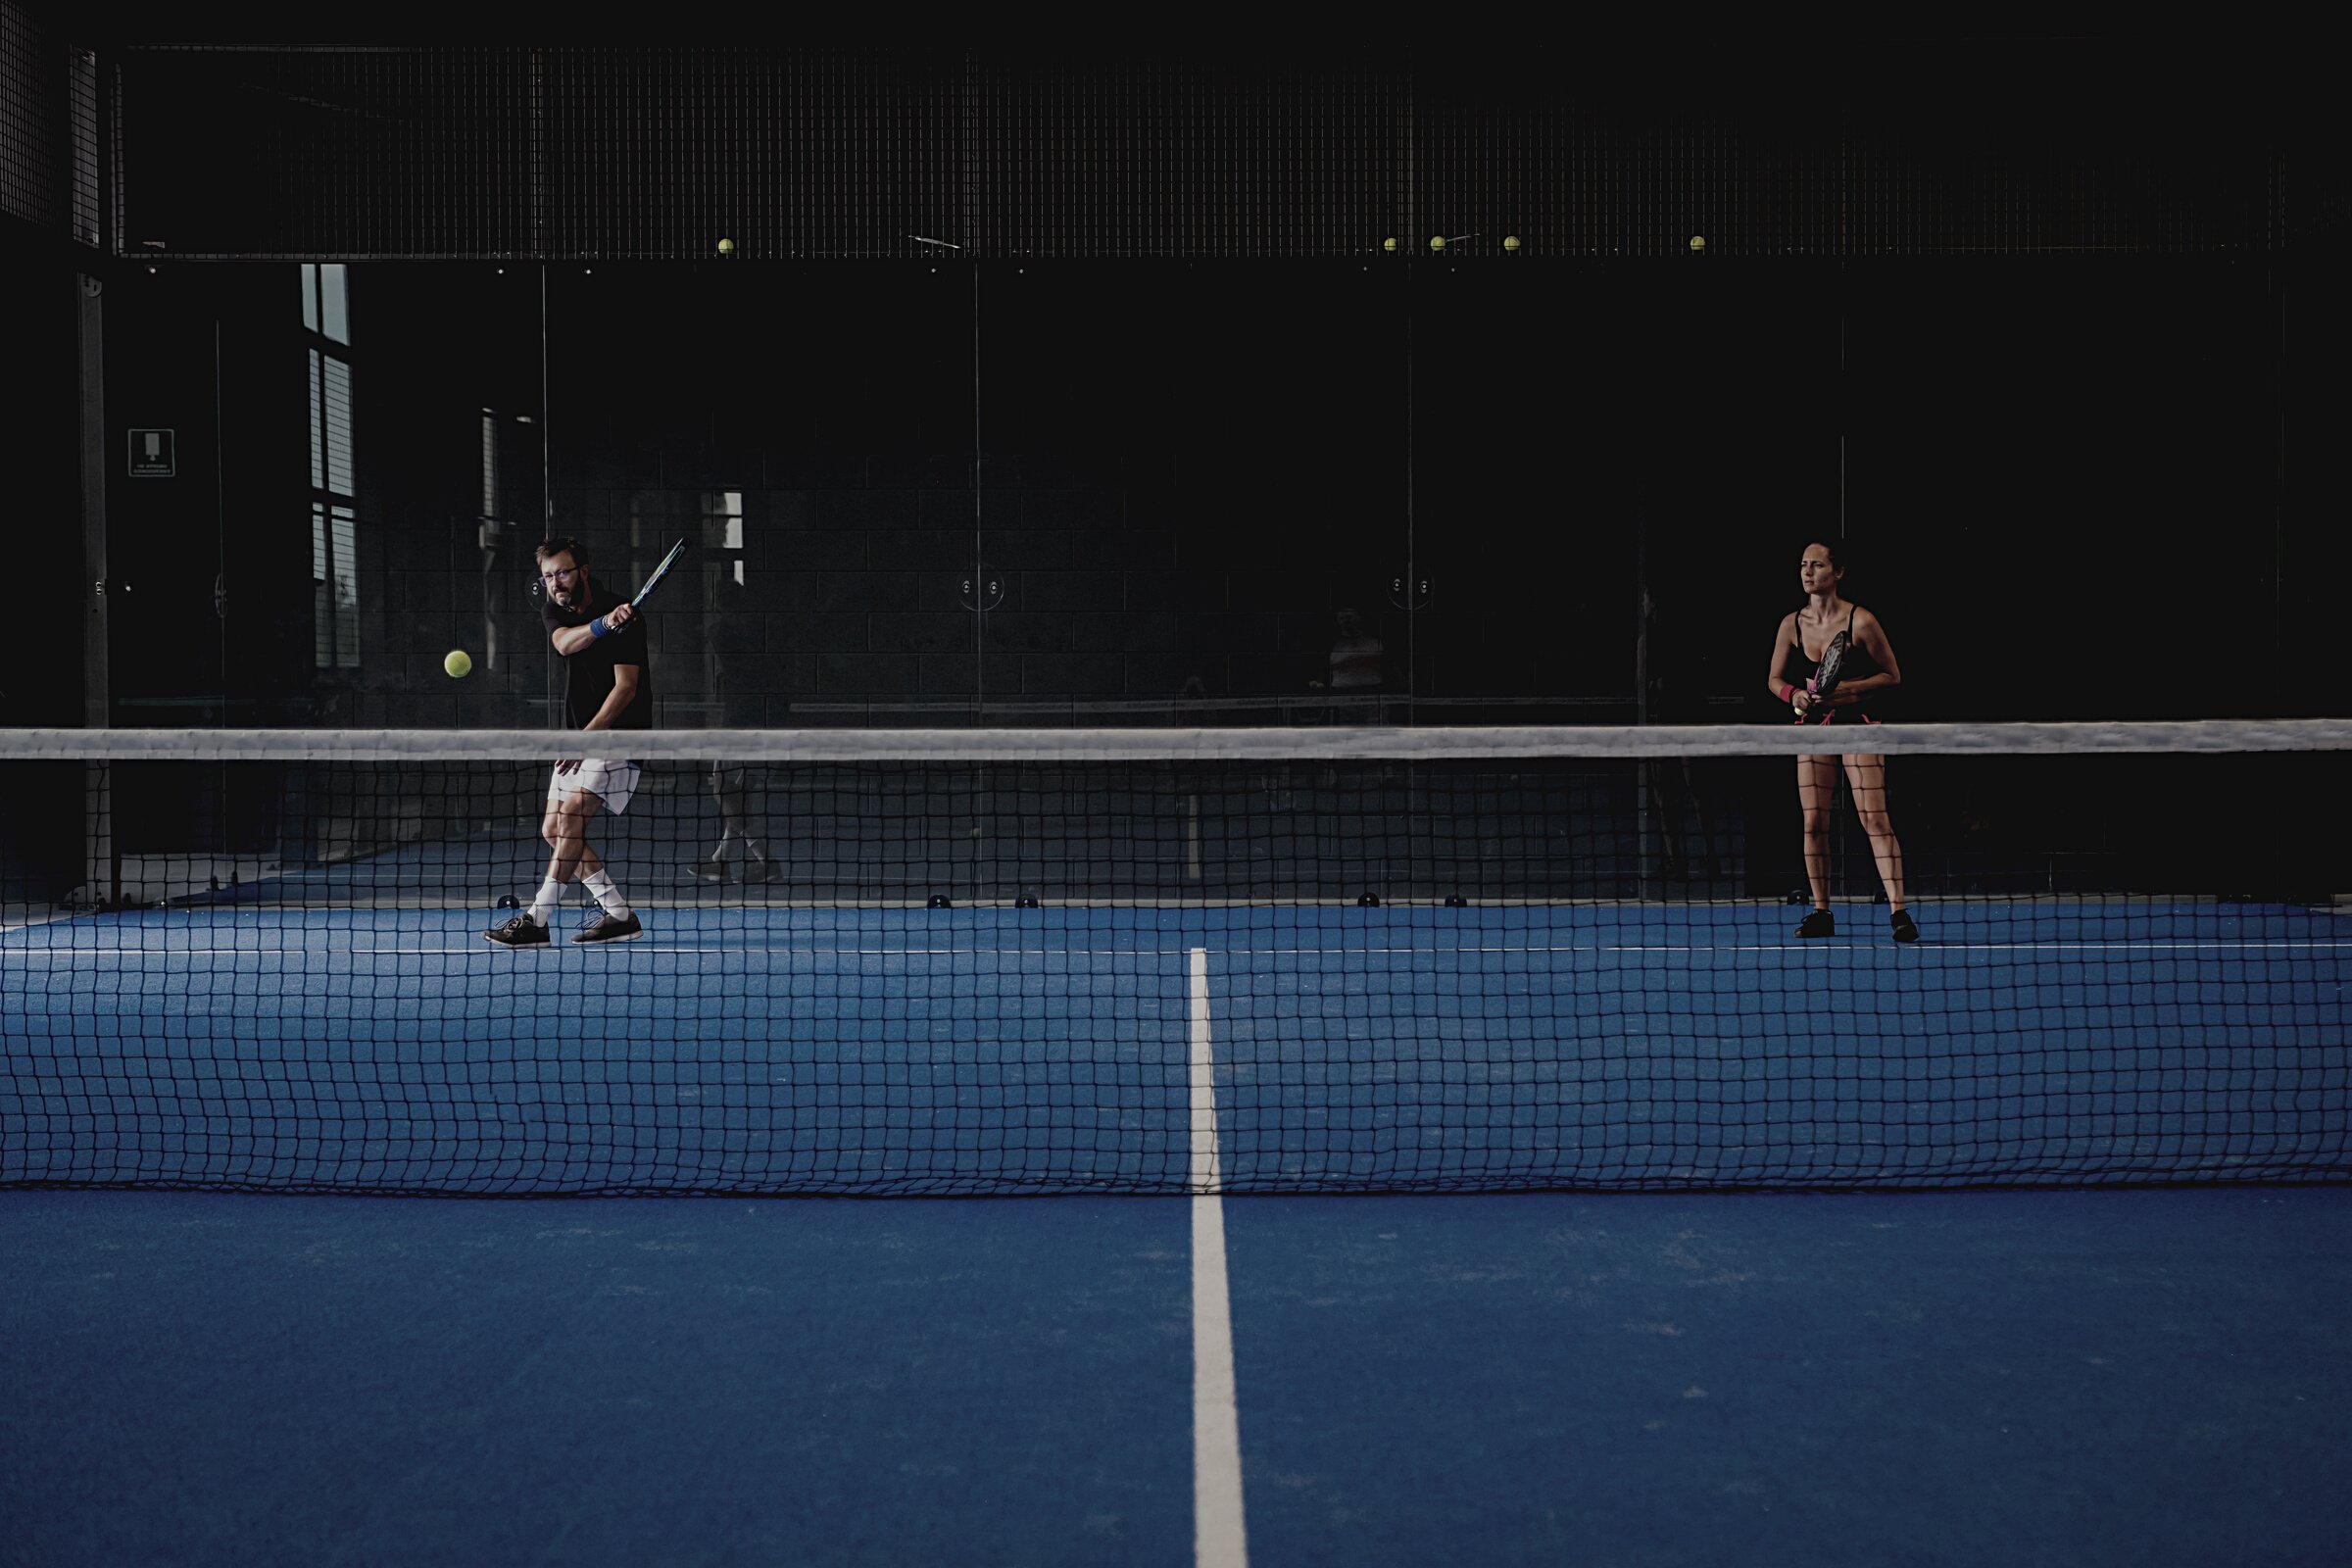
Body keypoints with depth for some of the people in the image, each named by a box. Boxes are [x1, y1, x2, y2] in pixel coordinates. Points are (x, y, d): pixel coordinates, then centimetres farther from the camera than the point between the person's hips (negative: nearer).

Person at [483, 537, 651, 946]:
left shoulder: (625, 614, -13)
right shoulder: (554, 612, 6)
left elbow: (626, 688, -18)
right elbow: (565, 643, -19)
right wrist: (603, 624, -40)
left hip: (619, 733, -8)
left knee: (571, 817, -20)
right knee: (552, 830, 4)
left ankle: (535, 921, -20)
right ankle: (620, 915, 8)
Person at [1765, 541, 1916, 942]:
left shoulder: (1860, 621, -9)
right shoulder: (1791, 624, 3)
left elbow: (1892, 676, -4)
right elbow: (1774, 679, 13)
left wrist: (1843, 689, -17)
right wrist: (1794, 694, -10)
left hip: (1857, 724, -4)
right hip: (1813, 727, 4)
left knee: (1875, 820, -12)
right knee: (1813, 823, 1)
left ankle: (1899, 912, -12)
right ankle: (1821, 913, 11)